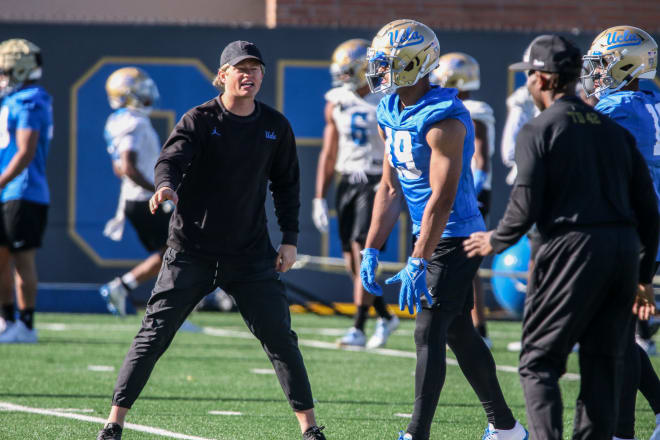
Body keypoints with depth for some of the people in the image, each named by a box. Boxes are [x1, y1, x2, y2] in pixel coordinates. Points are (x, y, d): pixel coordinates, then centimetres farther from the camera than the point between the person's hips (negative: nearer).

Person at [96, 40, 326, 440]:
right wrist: (166, 186, -44)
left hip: (250, 253, 3)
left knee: (280, 337, 1)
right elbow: (171, 160, -21)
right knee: (155, 335, -5)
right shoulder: (199, 120, -6)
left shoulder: (275, 126, 5)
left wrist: (290, 238, 9)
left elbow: (287, 183, 15)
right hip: (193, 249, -3)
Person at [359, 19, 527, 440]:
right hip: (428, 235, 9)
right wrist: (371, 251, 8)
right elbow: (390, 188, 12)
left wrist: (416, 265, -28)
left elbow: (441, 198, -26)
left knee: (429, 334, -11)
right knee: (459, 334, 15)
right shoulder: (391, 114, 6)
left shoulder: (444, 120, -22)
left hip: (454, 239, -9)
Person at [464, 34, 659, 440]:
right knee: (603, 364, 11)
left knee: (539, 362, 1)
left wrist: (495, 242, 13)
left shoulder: (539, 131, -2)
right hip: (624, 247, 5)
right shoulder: (614, 130, 16)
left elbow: (525, 207, -7)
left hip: (572, 246, -5)